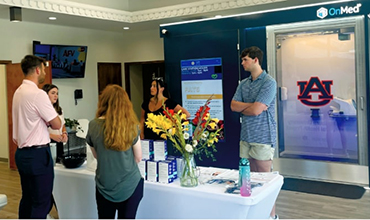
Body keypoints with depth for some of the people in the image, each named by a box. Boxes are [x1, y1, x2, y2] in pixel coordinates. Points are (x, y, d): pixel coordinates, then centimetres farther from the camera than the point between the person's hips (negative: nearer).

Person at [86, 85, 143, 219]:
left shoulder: (93, 125, -7)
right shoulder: (131, 126, -12)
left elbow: (96, 155, 5)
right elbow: (138, 158, -3)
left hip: (104, 186, 2)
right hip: (130, 185, -1)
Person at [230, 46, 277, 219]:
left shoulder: (269, 82, -11)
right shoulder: (243, 83, 12)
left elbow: (256, 110, -18)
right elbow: (233, 106, 2)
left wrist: (242, 107, 0)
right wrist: (252, 105, -12)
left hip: (263, 137, -7)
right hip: (246, 136, 7)